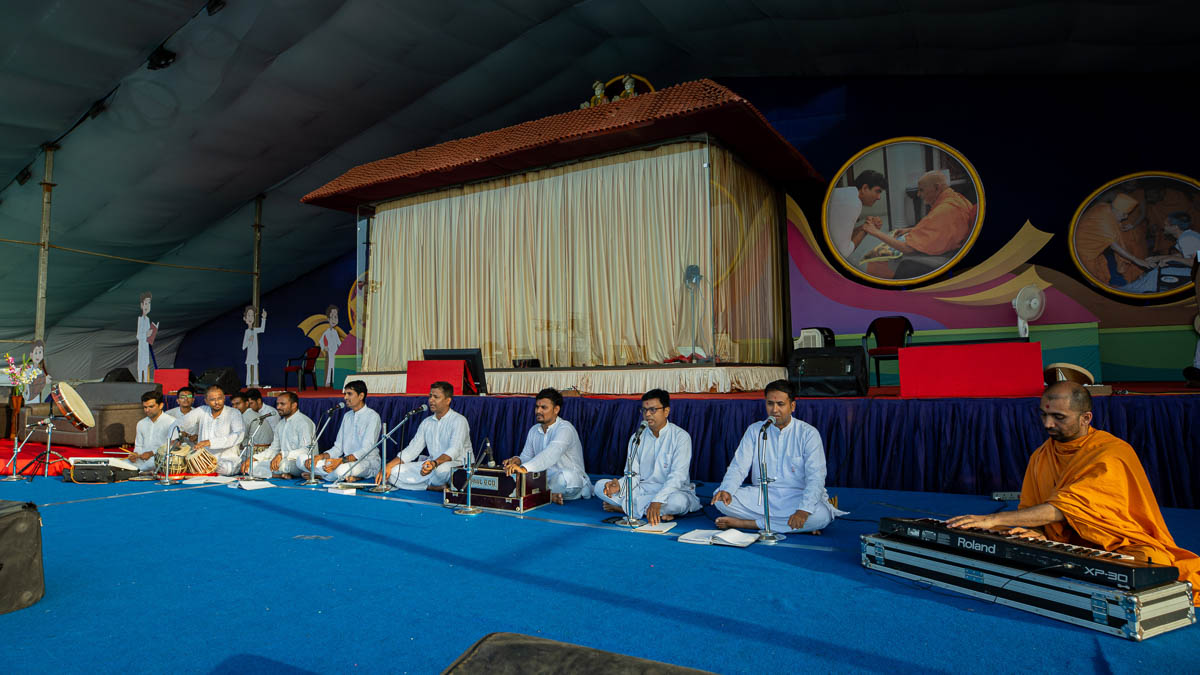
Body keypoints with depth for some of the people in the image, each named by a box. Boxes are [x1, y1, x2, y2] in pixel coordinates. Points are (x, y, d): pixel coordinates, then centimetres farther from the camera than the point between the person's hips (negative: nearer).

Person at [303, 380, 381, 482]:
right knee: (302, 460, -9)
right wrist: (320, 457, -5)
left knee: (341, 469, -42)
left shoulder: (372, 416, -7)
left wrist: (340, 461, -30)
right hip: (347, 461, 8)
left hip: (368, 462, -8)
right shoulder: (347, 416, 17)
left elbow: (366, 450, -18)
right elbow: (338, 448, 14)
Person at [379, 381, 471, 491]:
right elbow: (412, 449, 11)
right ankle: (434, 487, -19)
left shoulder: (459, 420, -8)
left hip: (457, 465, -7)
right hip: (431, 465, 7)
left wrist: (435, 463, -41)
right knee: (394, 471, -11)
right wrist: (388, 466, -3)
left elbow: (454, 450, -23)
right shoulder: (426, 422, 14)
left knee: (442, 468, -41)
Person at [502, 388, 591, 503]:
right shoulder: (534, 430, 11)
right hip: (546, 480, 7)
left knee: (567, 476, -40)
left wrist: (524, 468, -48)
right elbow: (527, 456, 10)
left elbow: (551, 454, -34)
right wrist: (518, 460, -17)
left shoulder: (565, 428, -17)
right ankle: (549, 494, -21)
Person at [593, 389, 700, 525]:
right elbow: (633, 475, 2)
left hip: (670, 492, -4)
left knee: (679, 501, -40)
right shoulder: (637, 437, 6)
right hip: (642, 490, 4)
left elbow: (677, 476, -20)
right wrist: (619, 485, -22)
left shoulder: (680, 437, -9)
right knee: (600, 485, -13)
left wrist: (658, 501, -35)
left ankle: (620, 506, -23)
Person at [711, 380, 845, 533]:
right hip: (761, 496, 2)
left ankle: (749, 523, -25)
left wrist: (804, 510, -30)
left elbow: (816, 477, -12)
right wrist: (726, 490, -22)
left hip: (795, 497, -2)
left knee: (821, 516, -34)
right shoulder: (754, 430, 6)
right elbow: (739, 467, 0)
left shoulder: (808, 433, -3)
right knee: (721, 500, -21)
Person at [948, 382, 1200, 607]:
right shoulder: (1040, 457, 7)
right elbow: (1030, 510, 10)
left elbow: (1068, 507, -27)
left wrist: (994, 519, -33)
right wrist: (1037, 534, -15)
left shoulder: (1113, 454, -16)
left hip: (1127, 547, -5)